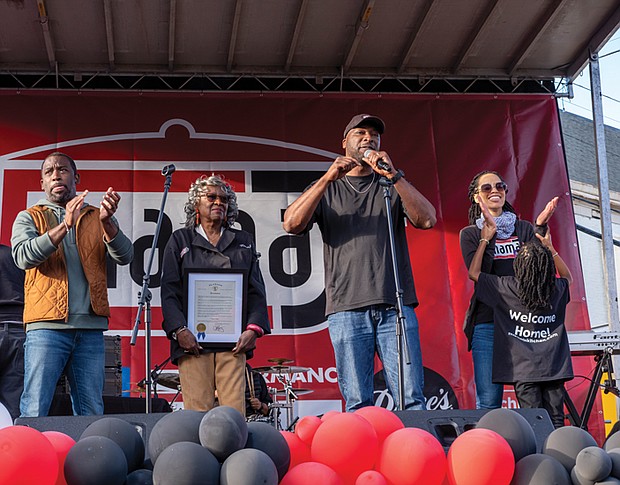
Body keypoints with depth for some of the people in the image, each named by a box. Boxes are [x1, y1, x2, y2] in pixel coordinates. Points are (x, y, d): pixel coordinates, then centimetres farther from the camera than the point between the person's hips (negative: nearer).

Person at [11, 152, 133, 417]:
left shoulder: (97, 218, 17)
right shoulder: (29, 218, 12)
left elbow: (125, 256, 0)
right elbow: (23, 256, -8)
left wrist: (107, 221, -19)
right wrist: (65, 225, -20)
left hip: (91, 328, 2)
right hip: (47, 326, -2)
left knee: (92, 413, 4)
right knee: (34, 413, -7)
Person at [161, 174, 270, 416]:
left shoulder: (243, 242, 19)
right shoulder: (180, 240, 13)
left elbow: (256, 290, 13)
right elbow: (169, 291, 4)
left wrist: (253, 328, -3)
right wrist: (179, 330, -10)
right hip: (193, 340, -1)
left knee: (235, 412, -6)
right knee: (197, 412, -7)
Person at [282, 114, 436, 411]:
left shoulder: (394, 186, 19)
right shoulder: (327, 189, 18)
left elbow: (427, 220, 1)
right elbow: (292, 224, 0)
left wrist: (393, 175, -8)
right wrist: (328, 178, -7)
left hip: (396, 307, 1)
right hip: (346, 309, 0)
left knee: (412, 400, -6)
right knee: (358, 404, -2)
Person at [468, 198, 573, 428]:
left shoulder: (507, 288, -7)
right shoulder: (557, 290, 2)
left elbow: (474, 272, 6)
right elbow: (568, 277, 29)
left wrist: (485, 239, 11)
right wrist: (550, 248, 27)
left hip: (524, 370, -3)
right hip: (554, 367, 3)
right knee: (555, 420, 3)